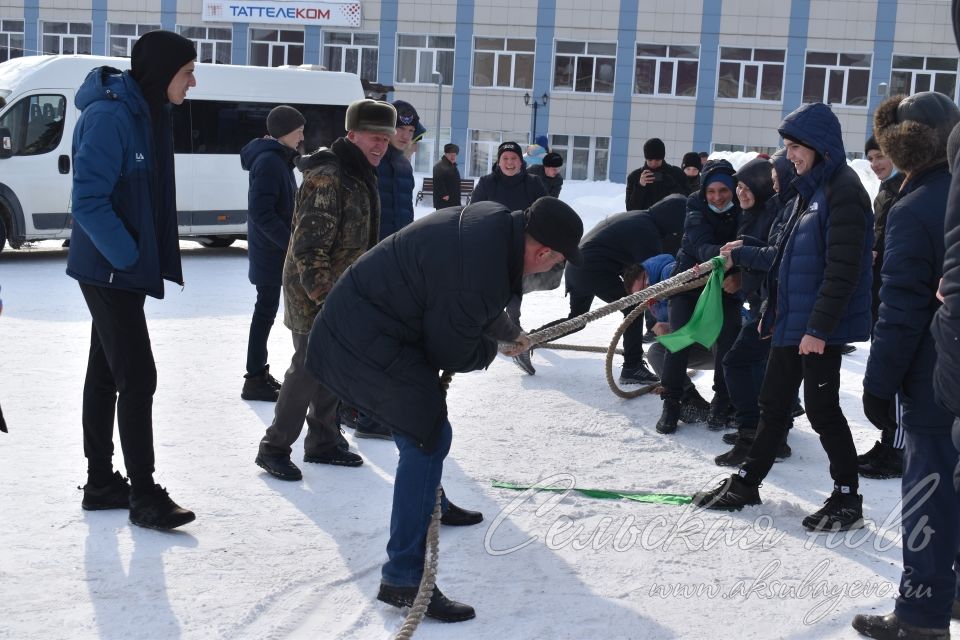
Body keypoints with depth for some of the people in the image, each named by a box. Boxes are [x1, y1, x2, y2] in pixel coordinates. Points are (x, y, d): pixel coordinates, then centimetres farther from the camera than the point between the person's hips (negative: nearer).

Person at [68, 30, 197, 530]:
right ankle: (144, 496, 2)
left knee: (106, 374, 14)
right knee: (138, 378, -6)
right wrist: (129, 256, -18)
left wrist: (145, 258, 10)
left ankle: (101, 482, 24)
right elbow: (88, 201, -24)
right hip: (111, 271, -9)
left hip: (121, 271, 9)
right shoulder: (110, 116, -19)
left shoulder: (147, 113, 10)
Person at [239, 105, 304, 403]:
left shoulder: (277, 159, 14)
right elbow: (261, 212, -23)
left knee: (267, 311, 15)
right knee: (266, 312, -4)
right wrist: (291, 242, -20)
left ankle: (259, 373, 23)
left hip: (273, 250, 10)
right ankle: (255, 380, 2)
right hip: (271, 252, -10)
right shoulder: (269, 161, -17)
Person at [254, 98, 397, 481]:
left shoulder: (361, 177, 13)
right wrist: (324, 297, -25)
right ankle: (274, 448, 6)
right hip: (314, 296, -9)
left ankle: (323, 442, 27)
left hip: (341, 295, 9)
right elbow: (309, 246, -24)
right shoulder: (327, 179, -19)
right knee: (308, 368, -5)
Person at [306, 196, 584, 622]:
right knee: (427, 439, -12)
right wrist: (491, 348, 3)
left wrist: (508, 332, 29)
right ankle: (403, 579, -9)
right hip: (367, 342, -11)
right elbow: (454, 354, -17)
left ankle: (430, 503, 51)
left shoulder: (497, 219, -3)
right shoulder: (477, 278, -32)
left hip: (366, 311, 11)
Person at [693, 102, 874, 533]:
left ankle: (847, 499, 11)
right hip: (791, 320, 9)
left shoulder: (843, 192, -15)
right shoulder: (811, 189, 15)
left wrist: (819, 327, -23)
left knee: (822, 408, -1)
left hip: (819, 327, -9)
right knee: (774, 402, 15)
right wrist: (772, 311, 22)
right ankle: (746, 483, 26)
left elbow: (842, 270, -22)